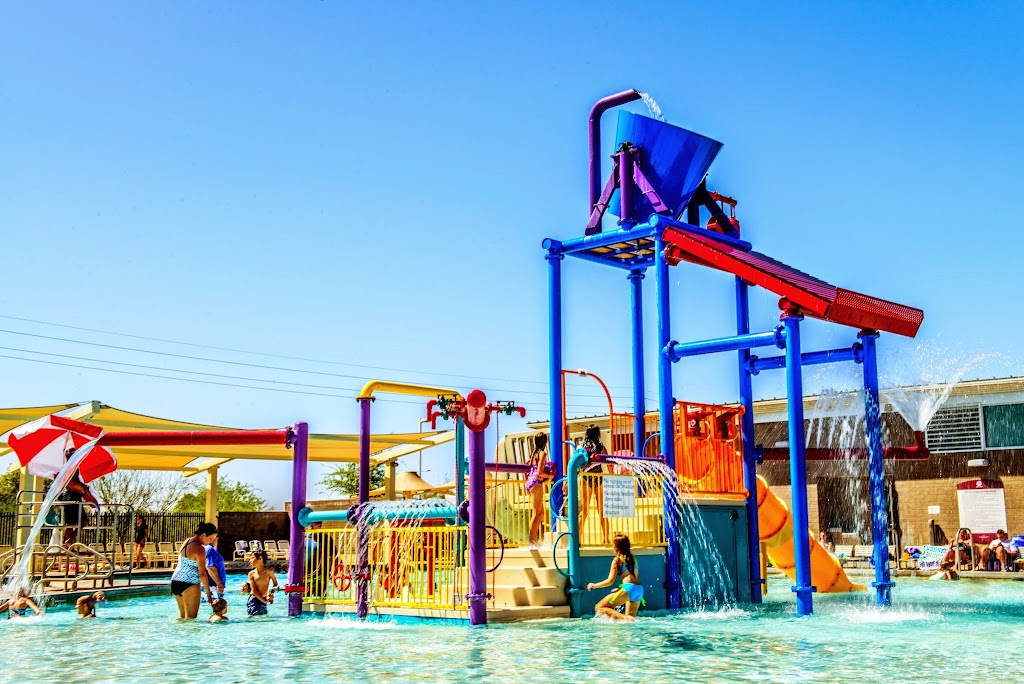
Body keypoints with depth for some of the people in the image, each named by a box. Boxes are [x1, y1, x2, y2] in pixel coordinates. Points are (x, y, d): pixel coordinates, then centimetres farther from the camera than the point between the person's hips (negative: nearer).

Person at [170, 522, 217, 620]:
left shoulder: (186, 542, 12)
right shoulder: (199, 549, -15)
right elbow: (202, 573, -17)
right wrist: (208, 593, -12)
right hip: (189, 584, -9)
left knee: (183, 616, 15)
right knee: (191, 618, -6)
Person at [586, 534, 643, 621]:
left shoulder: (617, 560, 2)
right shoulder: (633, 558, 20)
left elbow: (610, 581, -1)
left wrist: (594, 585, 12)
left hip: (628, 589, -7)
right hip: (639, 589, 7)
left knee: (599, 608, -6)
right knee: (631, 618, 23)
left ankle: (624, 617, -22)